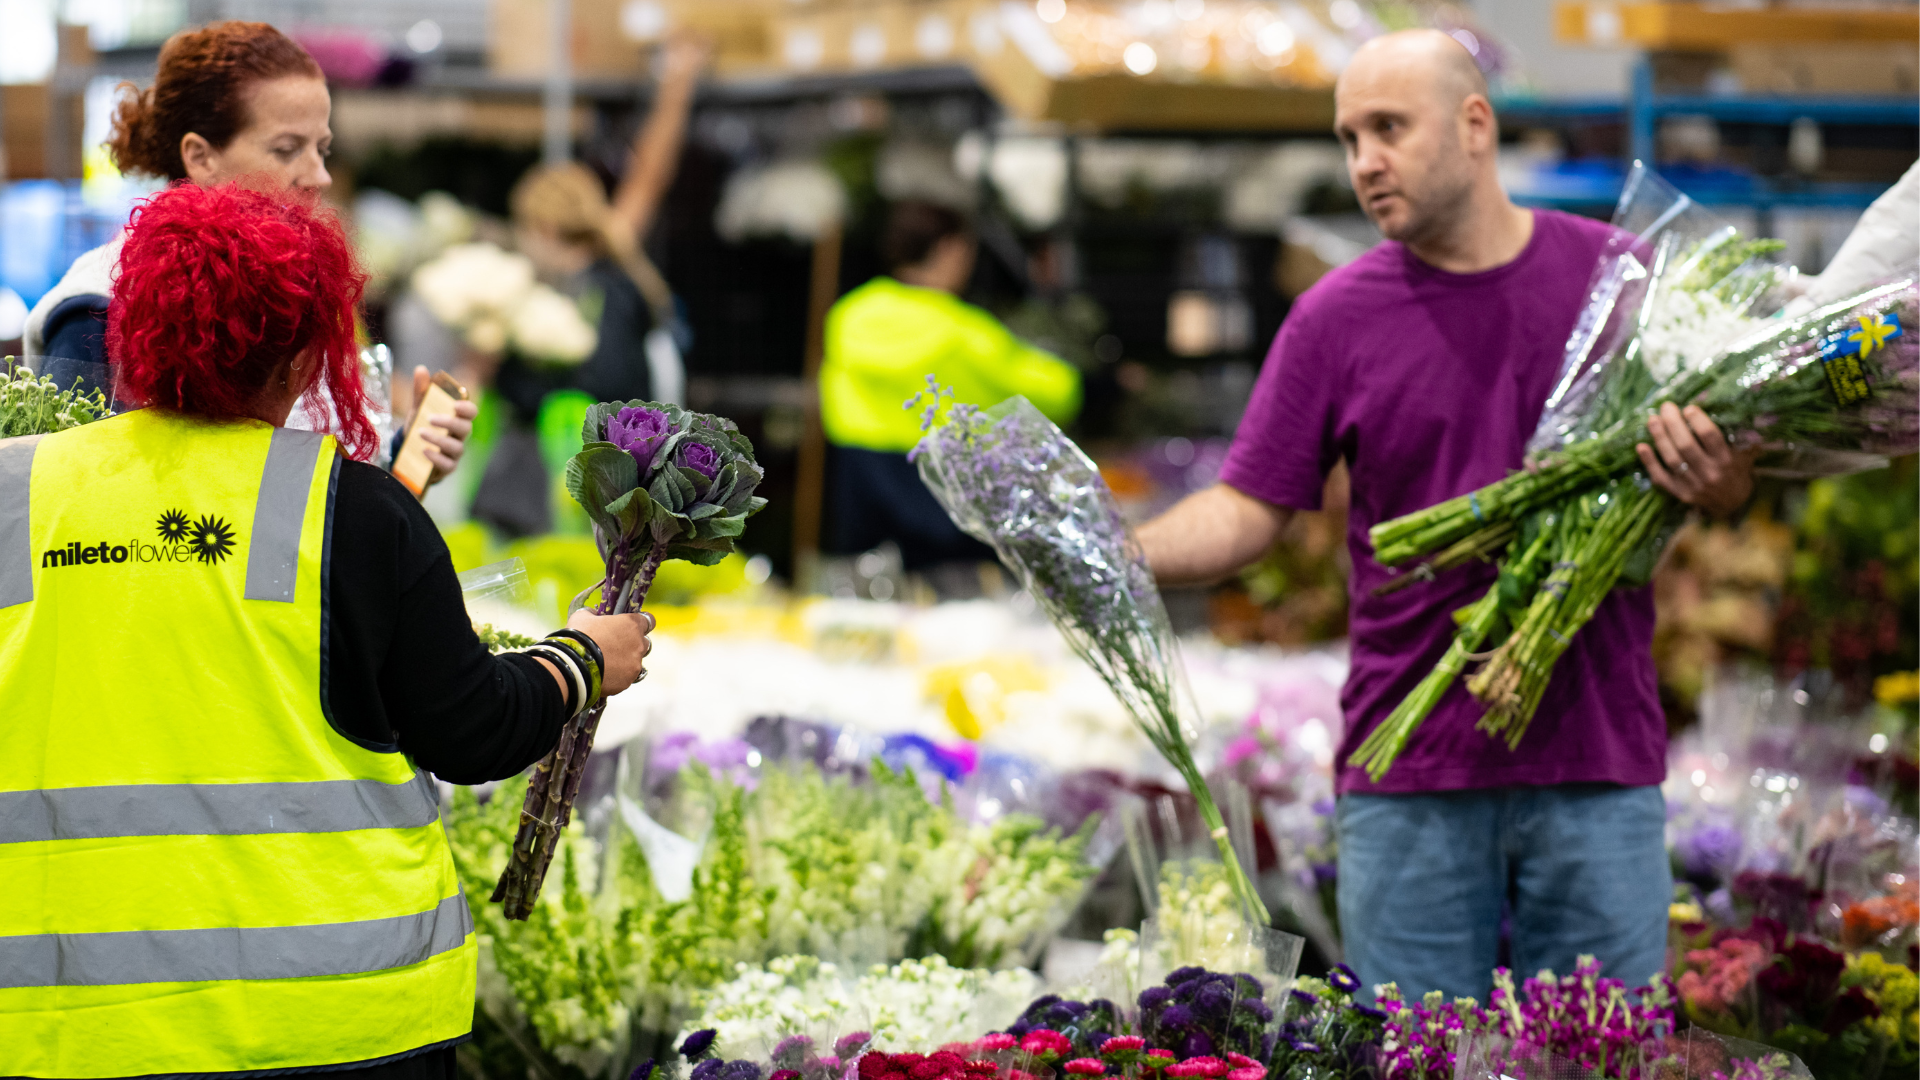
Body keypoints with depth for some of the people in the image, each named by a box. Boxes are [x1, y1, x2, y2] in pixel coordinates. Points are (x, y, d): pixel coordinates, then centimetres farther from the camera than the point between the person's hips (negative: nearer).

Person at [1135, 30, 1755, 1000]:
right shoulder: (1335, 317, 3)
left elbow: (1730, 482, 9)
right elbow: (1248, 511, 1)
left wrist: (1711, 479, -15)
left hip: (1598, 763, 0)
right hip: (1410, 778, 0)